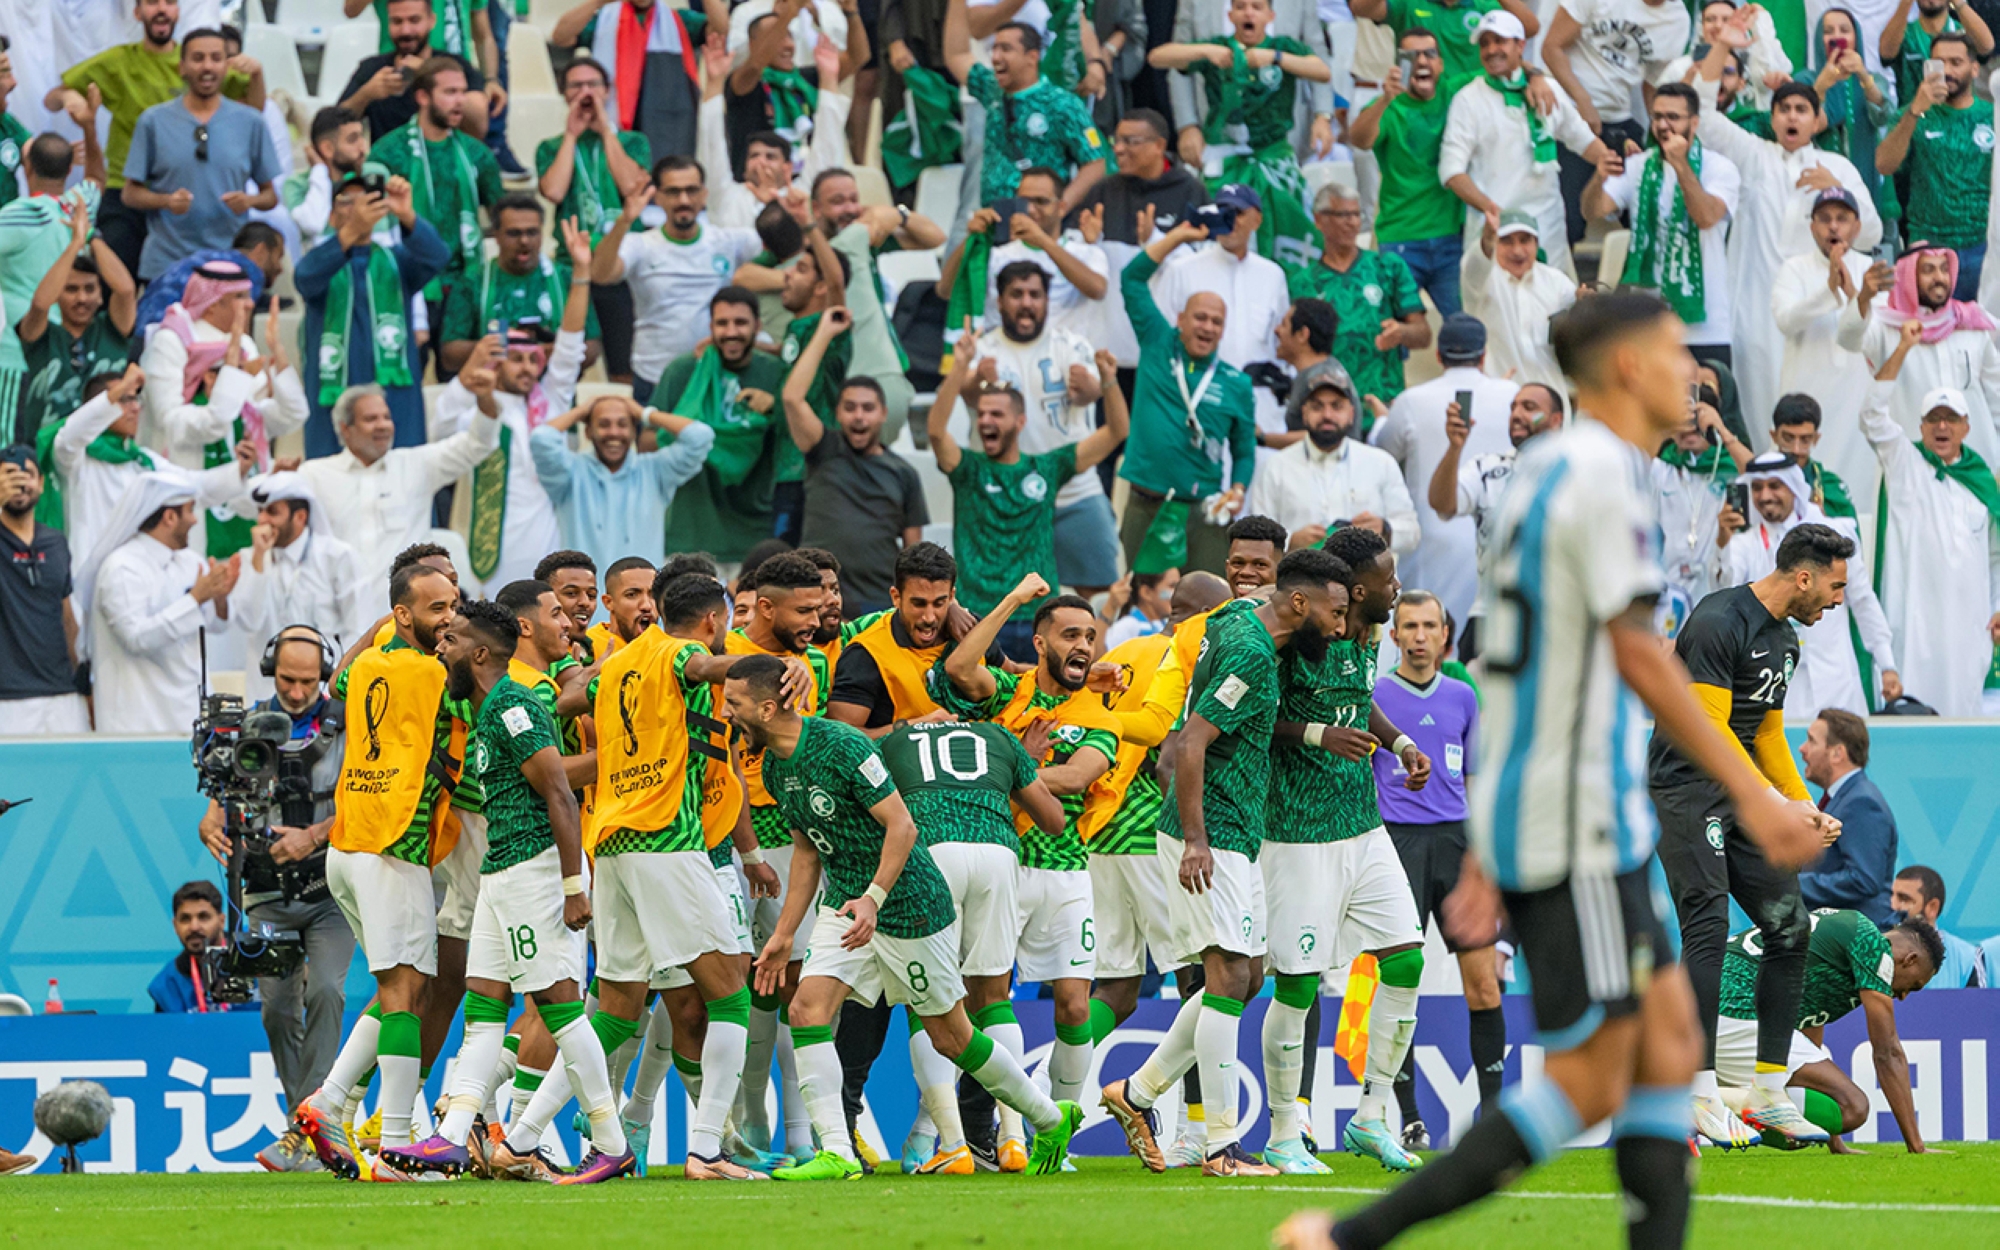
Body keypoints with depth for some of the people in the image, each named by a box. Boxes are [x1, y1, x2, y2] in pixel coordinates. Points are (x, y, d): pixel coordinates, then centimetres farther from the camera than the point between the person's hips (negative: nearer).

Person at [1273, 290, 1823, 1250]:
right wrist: (1751, 794, -18)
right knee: (1591, 1082, -8)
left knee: (1668, 1035, 8)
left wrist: (1488, 851, 20)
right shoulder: (1604, 474, -13)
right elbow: (1638, 658, -19)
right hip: (1572, 822, -10)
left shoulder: (1546, 470, 17)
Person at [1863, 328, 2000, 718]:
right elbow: (1873, 413, -6)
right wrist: (1903, 348, -11)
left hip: (1966, 614, 3)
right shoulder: (1904, 462, 7)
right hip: (1914, 609, -3)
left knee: (1962, 697, 1)